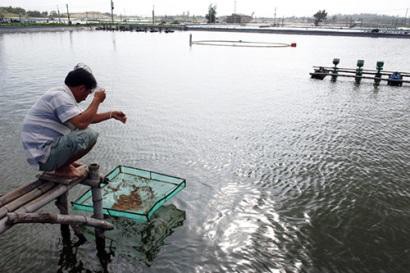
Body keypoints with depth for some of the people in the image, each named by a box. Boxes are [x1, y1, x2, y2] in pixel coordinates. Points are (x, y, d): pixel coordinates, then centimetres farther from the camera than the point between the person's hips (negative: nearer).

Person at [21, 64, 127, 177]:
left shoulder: (61, 94, 14)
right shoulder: (60, 96, -18)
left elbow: (85, 117, 24)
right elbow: (82, 122, -30)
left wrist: (111, 114, 23)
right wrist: (97, 99, -17)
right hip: (43, 156, -11)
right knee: (90, 135, -22)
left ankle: (63, 163, 13)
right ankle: (63, 168, -4)